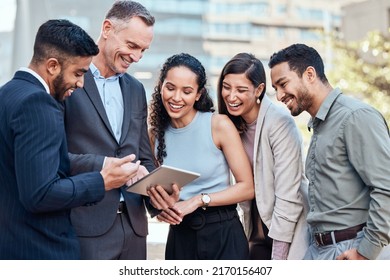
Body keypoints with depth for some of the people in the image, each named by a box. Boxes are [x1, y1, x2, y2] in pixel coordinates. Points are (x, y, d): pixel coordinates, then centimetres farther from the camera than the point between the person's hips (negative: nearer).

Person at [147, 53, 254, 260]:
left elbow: (247, 187, -11)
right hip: (179, 235, 4)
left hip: (223, 234, -3)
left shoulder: (219, 125, -11)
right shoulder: (155, 133, 1)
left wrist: (198, 200, -18)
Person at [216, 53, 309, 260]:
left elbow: (288, 195, -20)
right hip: (259, 232, 6)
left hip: (289, 233, -6)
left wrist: (278, 257, -18)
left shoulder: (279, 123, -19)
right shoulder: (234, 125, 2)